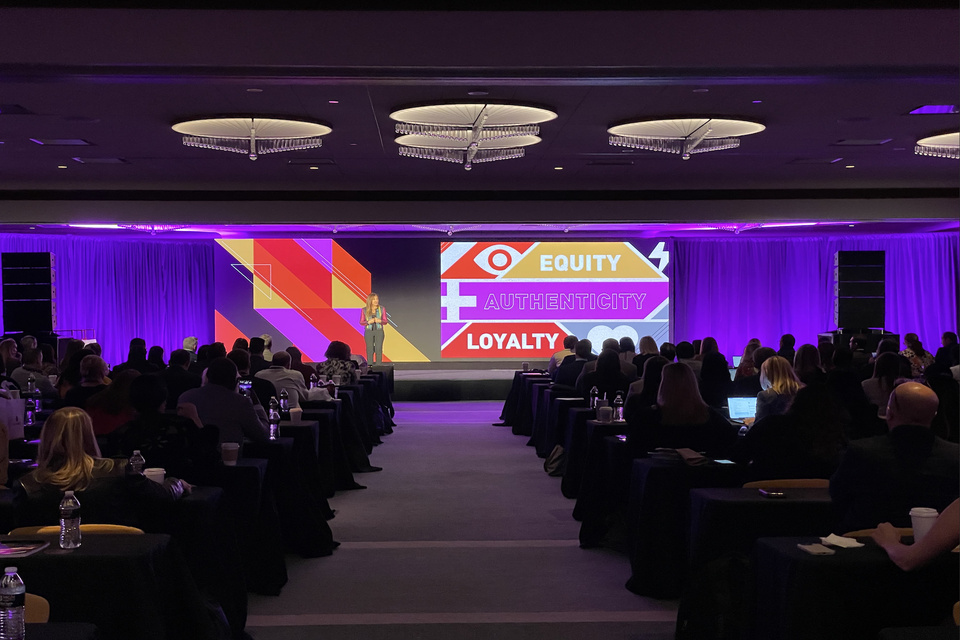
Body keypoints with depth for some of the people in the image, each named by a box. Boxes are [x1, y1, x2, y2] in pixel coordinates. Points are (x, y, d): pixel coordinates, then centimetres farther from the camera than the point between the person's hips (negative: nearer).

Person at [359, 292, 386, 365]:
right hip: (368, 332, 0)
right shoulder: (364, 310, 0)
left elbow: (385, 321, 4)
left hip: (379, 331, 0)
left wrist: (380, 321, -17)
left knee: (379, 349, -3)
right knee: (370, 350, 0)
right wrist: (368, 322, -17)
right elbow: (361, 322, 2)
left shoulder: (382, 309, 2)